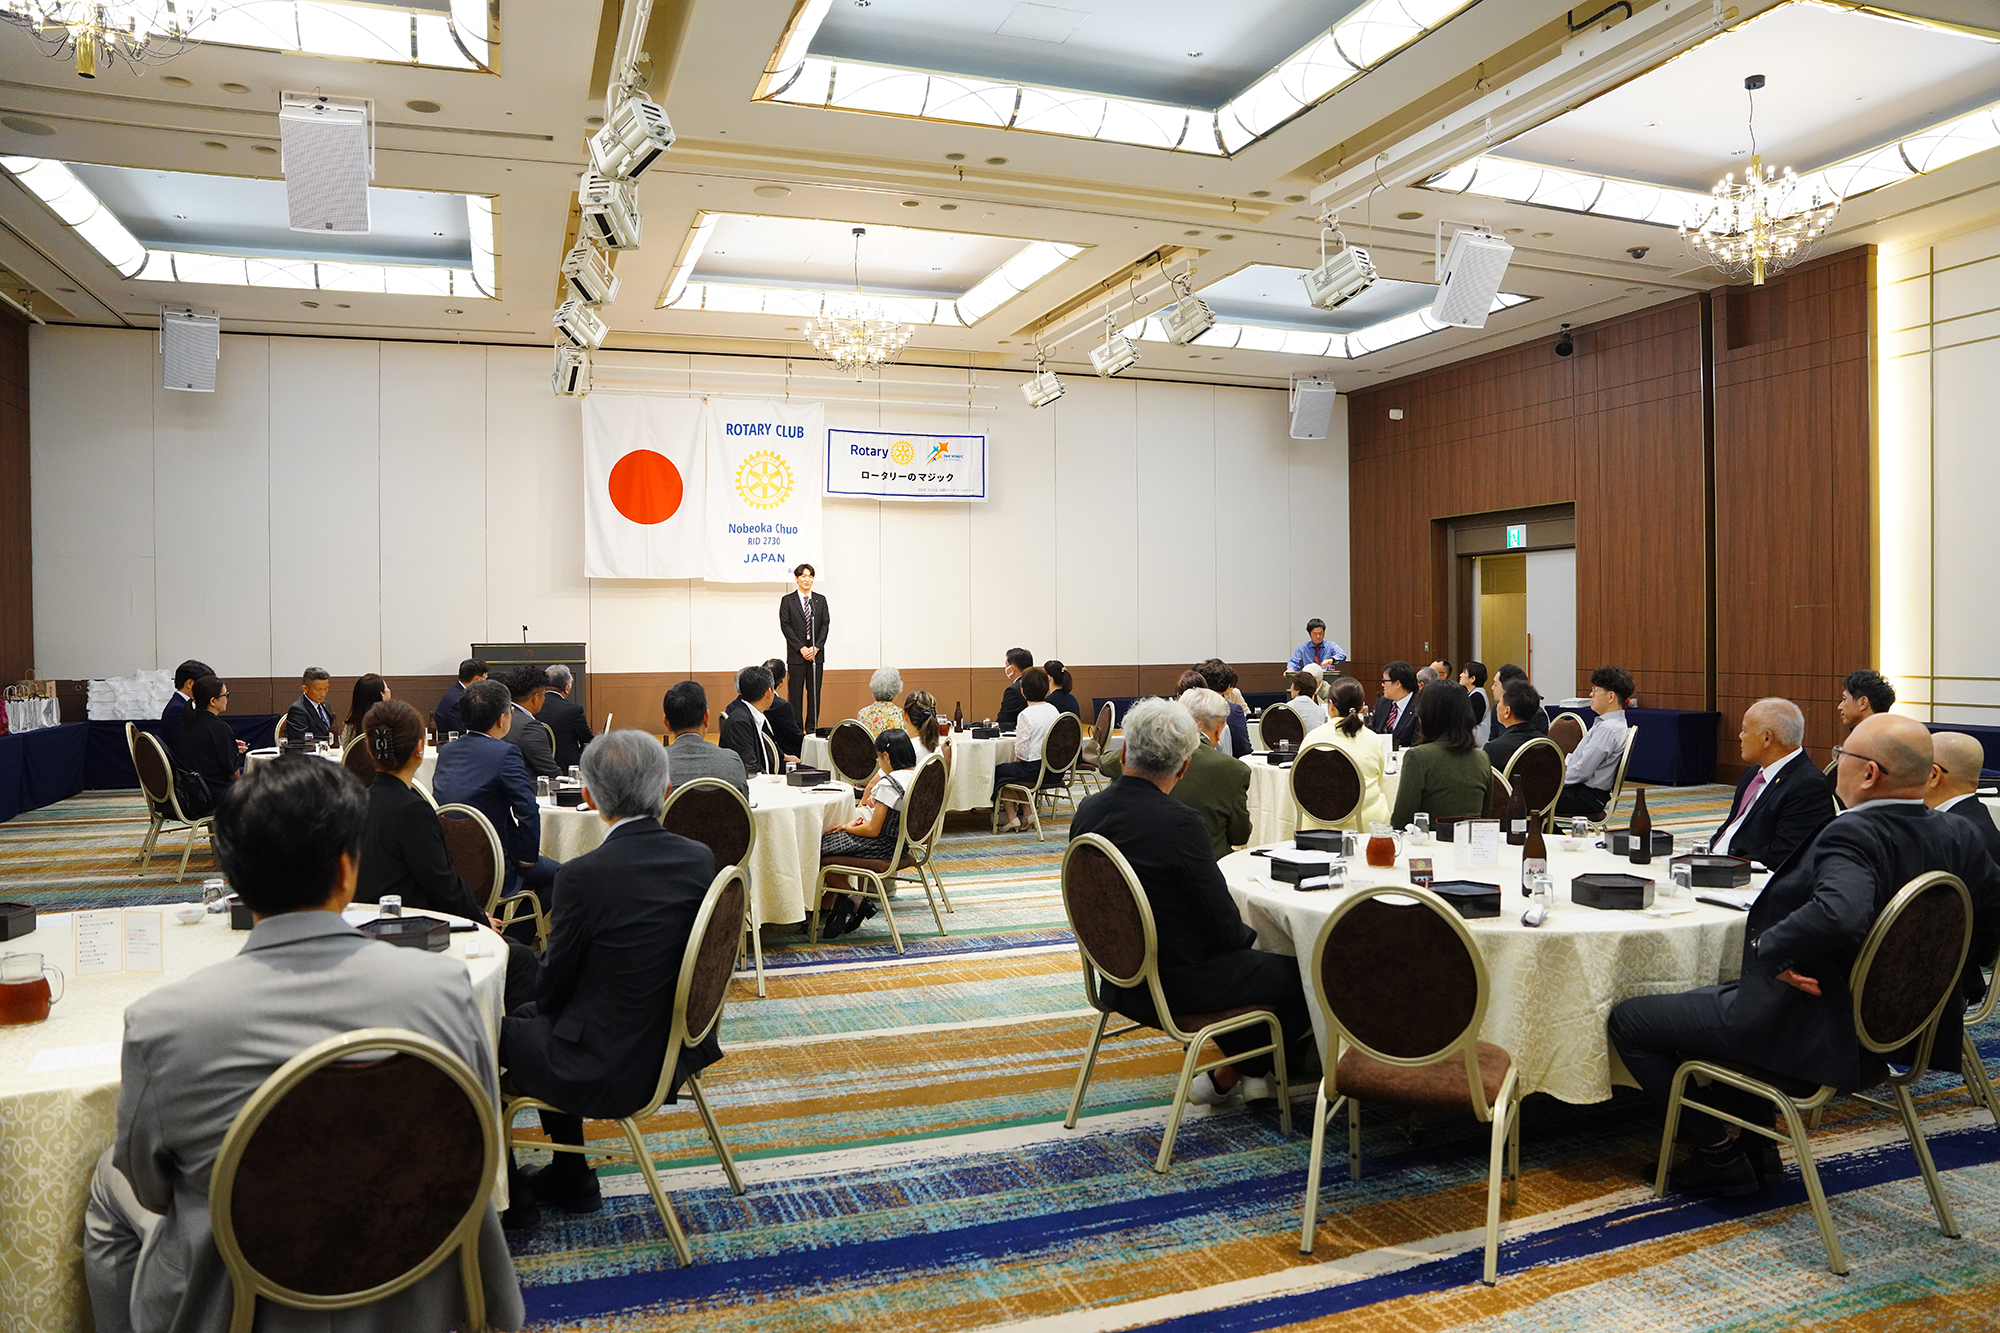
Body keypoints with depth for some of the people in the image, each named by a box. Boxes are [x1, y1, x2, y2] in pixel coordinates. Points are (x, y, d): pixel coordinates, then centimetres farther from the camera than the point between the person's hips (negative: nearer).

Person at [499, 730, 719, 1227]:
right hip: (676, 1047, 7)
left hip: (611, 1073, -7)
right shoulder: (700, 858, -6)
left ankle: (508, 1193, 32)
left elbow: (552, 987, -10)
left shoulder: (583, 875, -24)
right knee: (528, 1016, 27)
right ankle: (568, 1178, 36)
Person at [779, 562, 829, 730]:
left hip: (816, 653, 2)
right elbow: (785, 626, -3)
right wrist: (801, 648, -11)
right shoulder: (787, 600, 3)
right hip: (796, 653, -2)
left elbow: (825, 624, 5)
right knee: (796, 692, -1)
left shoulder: (821, 600, 10)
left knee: (814, 691, 4)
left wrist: (816, 647, -8)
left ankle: (812, 727, 10)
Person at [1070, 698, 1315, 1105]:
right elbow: (1225, 927, -19)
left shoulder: (1088, 810, -4)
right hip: (1175, 985, -8)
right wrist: (1251, 936, 6)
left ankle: (1245, 1070, 36)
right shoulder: (1179, 822, -26)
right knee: (1302, 972, 10)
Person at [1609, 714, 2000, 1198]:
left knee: (1628, 1020, 2)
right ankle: (1755, 1148, 31)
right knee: (1716, 996, 33)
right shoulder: (1959, 837, -3)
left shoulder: (1852, 836, -29)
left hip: (1808, 1032, -9)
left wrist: (1771, 946, -30)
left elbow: (1839, 913, -47)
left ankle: (1721, 1155, 11)